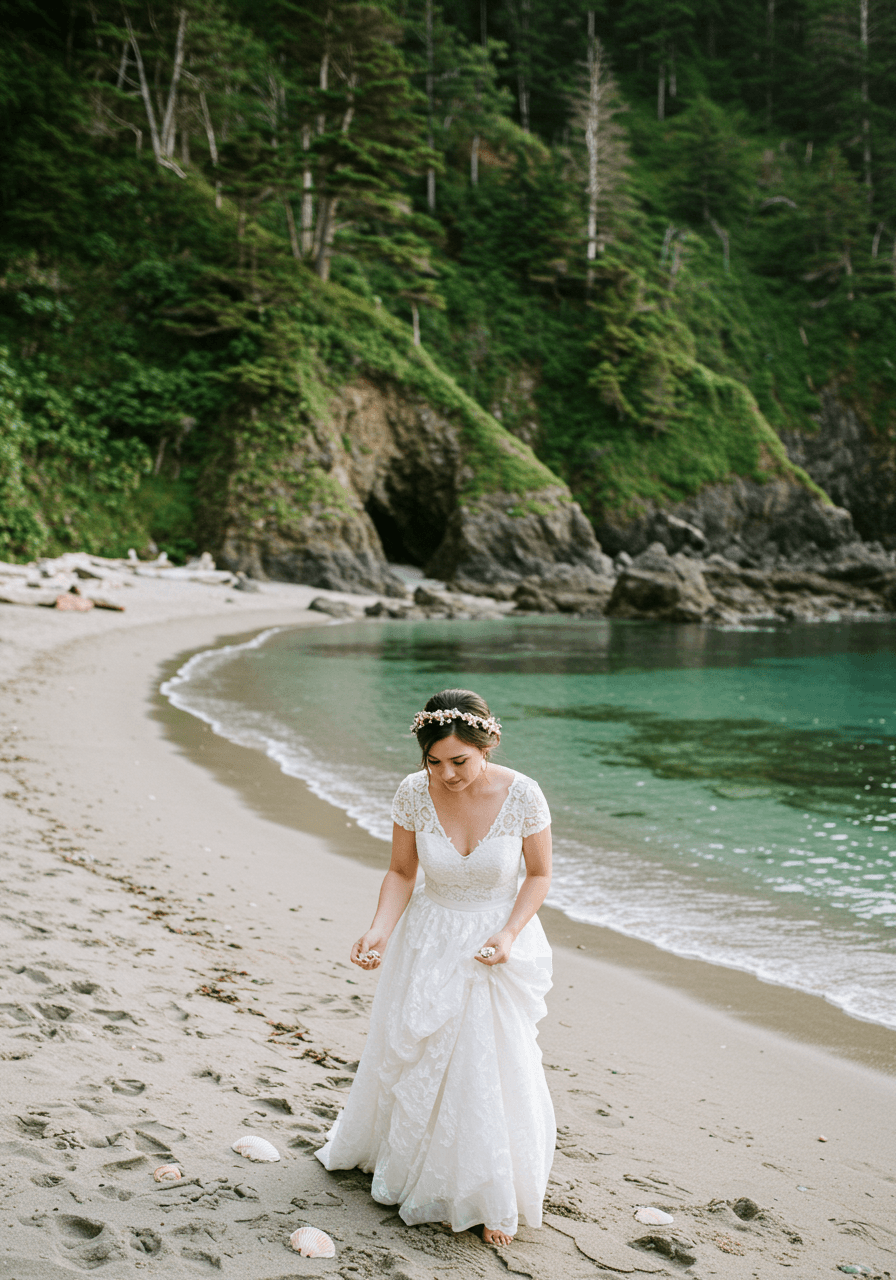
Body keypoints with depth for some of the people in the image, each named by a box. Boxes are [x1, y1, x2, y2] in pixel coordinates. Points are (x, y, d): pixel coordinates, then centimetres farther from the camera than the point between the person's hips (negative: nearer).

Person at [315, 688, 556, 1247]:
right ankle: (404, 1165, 42)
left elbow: (540, 874, -7)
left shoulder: (521, 794, -21)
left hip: (500, 942, -2)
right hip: (430, 940, 2)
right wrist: (380, 930, -19)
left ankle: (496, 1196, 23)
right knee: (408, 1052, 14)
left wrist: (509, 934, -20)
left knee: (494, 1067, 0)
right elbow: (402, 872, -3)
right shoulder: (414, 794, -17)